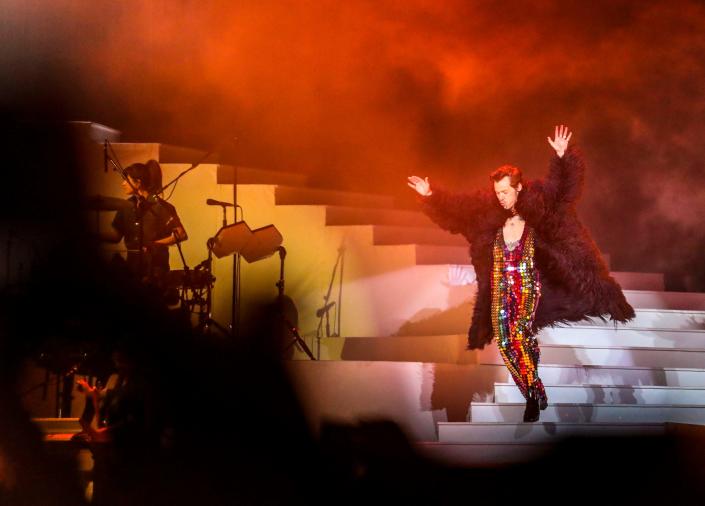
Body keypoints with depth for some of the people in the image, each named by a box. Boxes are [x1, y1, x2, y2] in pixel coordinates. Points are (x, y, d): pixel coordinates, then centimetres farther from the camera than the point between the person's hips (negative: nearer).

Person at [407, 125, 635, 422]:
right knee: (505, 343, -1)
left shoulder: (536, 207, -4)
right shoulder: (488, 212, 5)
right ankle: (534, 394, 14)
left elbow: (562, 188, -13)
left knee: (519, 334, -21)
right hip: (500, 288, 4)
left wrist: (563, 158, -27)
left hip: (528, 286, -4)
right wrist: (430, 196, 2)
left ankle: (534, 396, -11)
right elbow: (453, 207, 11)